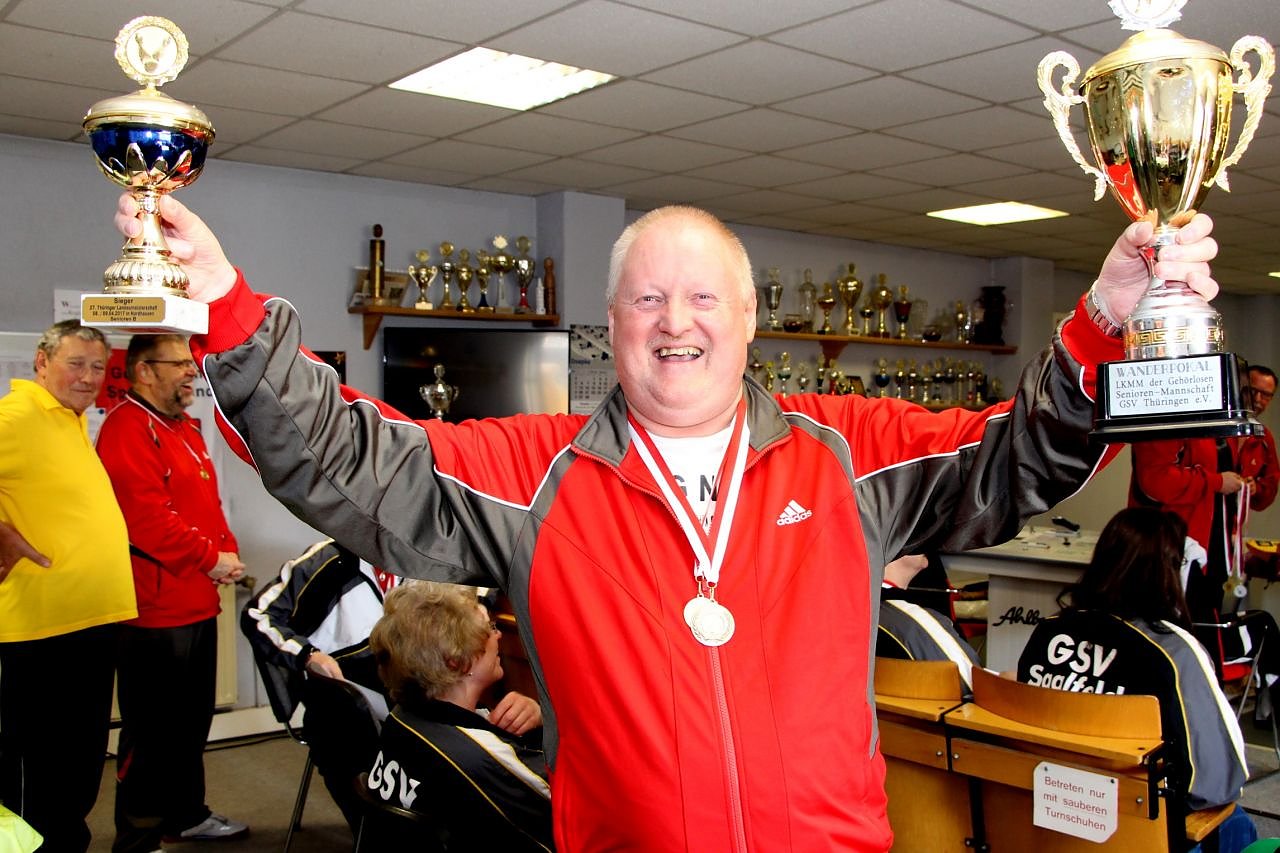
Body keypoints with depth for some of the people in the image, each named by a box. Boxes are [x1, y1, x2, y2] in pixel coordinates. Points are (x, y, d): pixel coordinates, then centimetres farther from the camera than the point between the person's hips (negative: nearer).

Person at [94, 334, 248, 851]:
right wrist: (210, 559, -16)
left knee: (193, 721, 19)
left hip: (197, 604, 10)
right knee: (153, 730, 0)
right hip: (155, 610, -10)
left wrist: (227, 551, 5)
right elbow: (145, 518, -24)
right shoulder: (126, 431, -15)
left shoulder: (183, 428, 16)